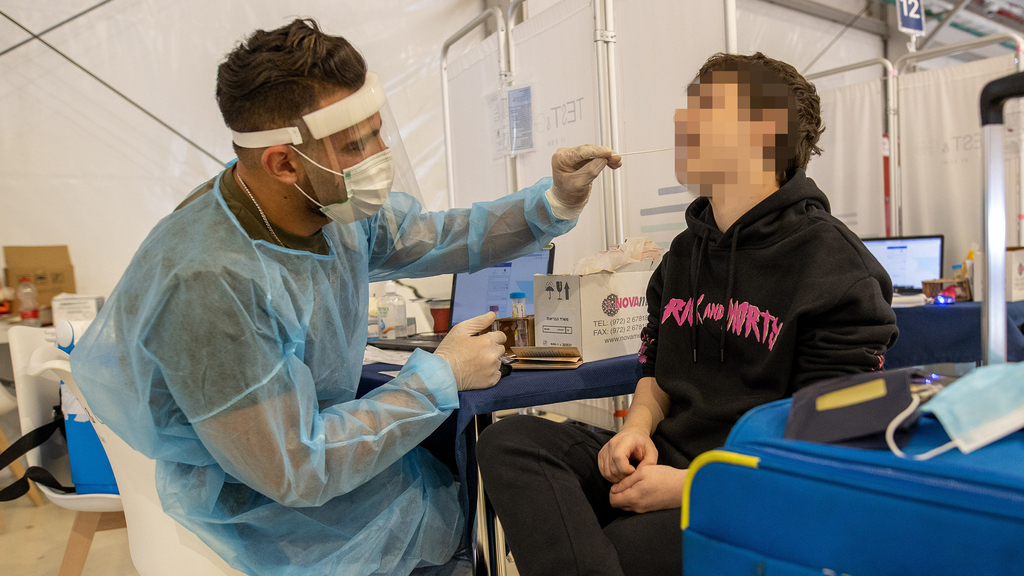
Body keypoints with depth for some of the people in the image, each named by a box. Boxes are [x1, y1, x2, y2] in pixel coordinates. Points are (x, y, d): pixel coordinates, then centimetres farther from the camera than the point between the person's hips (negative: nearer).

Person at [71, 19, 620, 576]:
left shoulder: (336, 204, -11)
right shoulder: (211, 284, -35)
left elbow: (440, 238, 5)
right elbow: (296, 472, -30)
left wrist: (555, 202, -8)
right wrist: (440, 376, -24)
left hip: (326, 424, 7)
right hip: (274, 514, -7)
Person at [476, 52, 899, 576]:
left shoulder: (837, 270, -7)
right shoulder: (684, 253, 15)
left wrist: (691, 487, -18)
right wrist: (638, 426, -3)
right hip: (667, 460, 7)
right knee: (510, 440, -16)